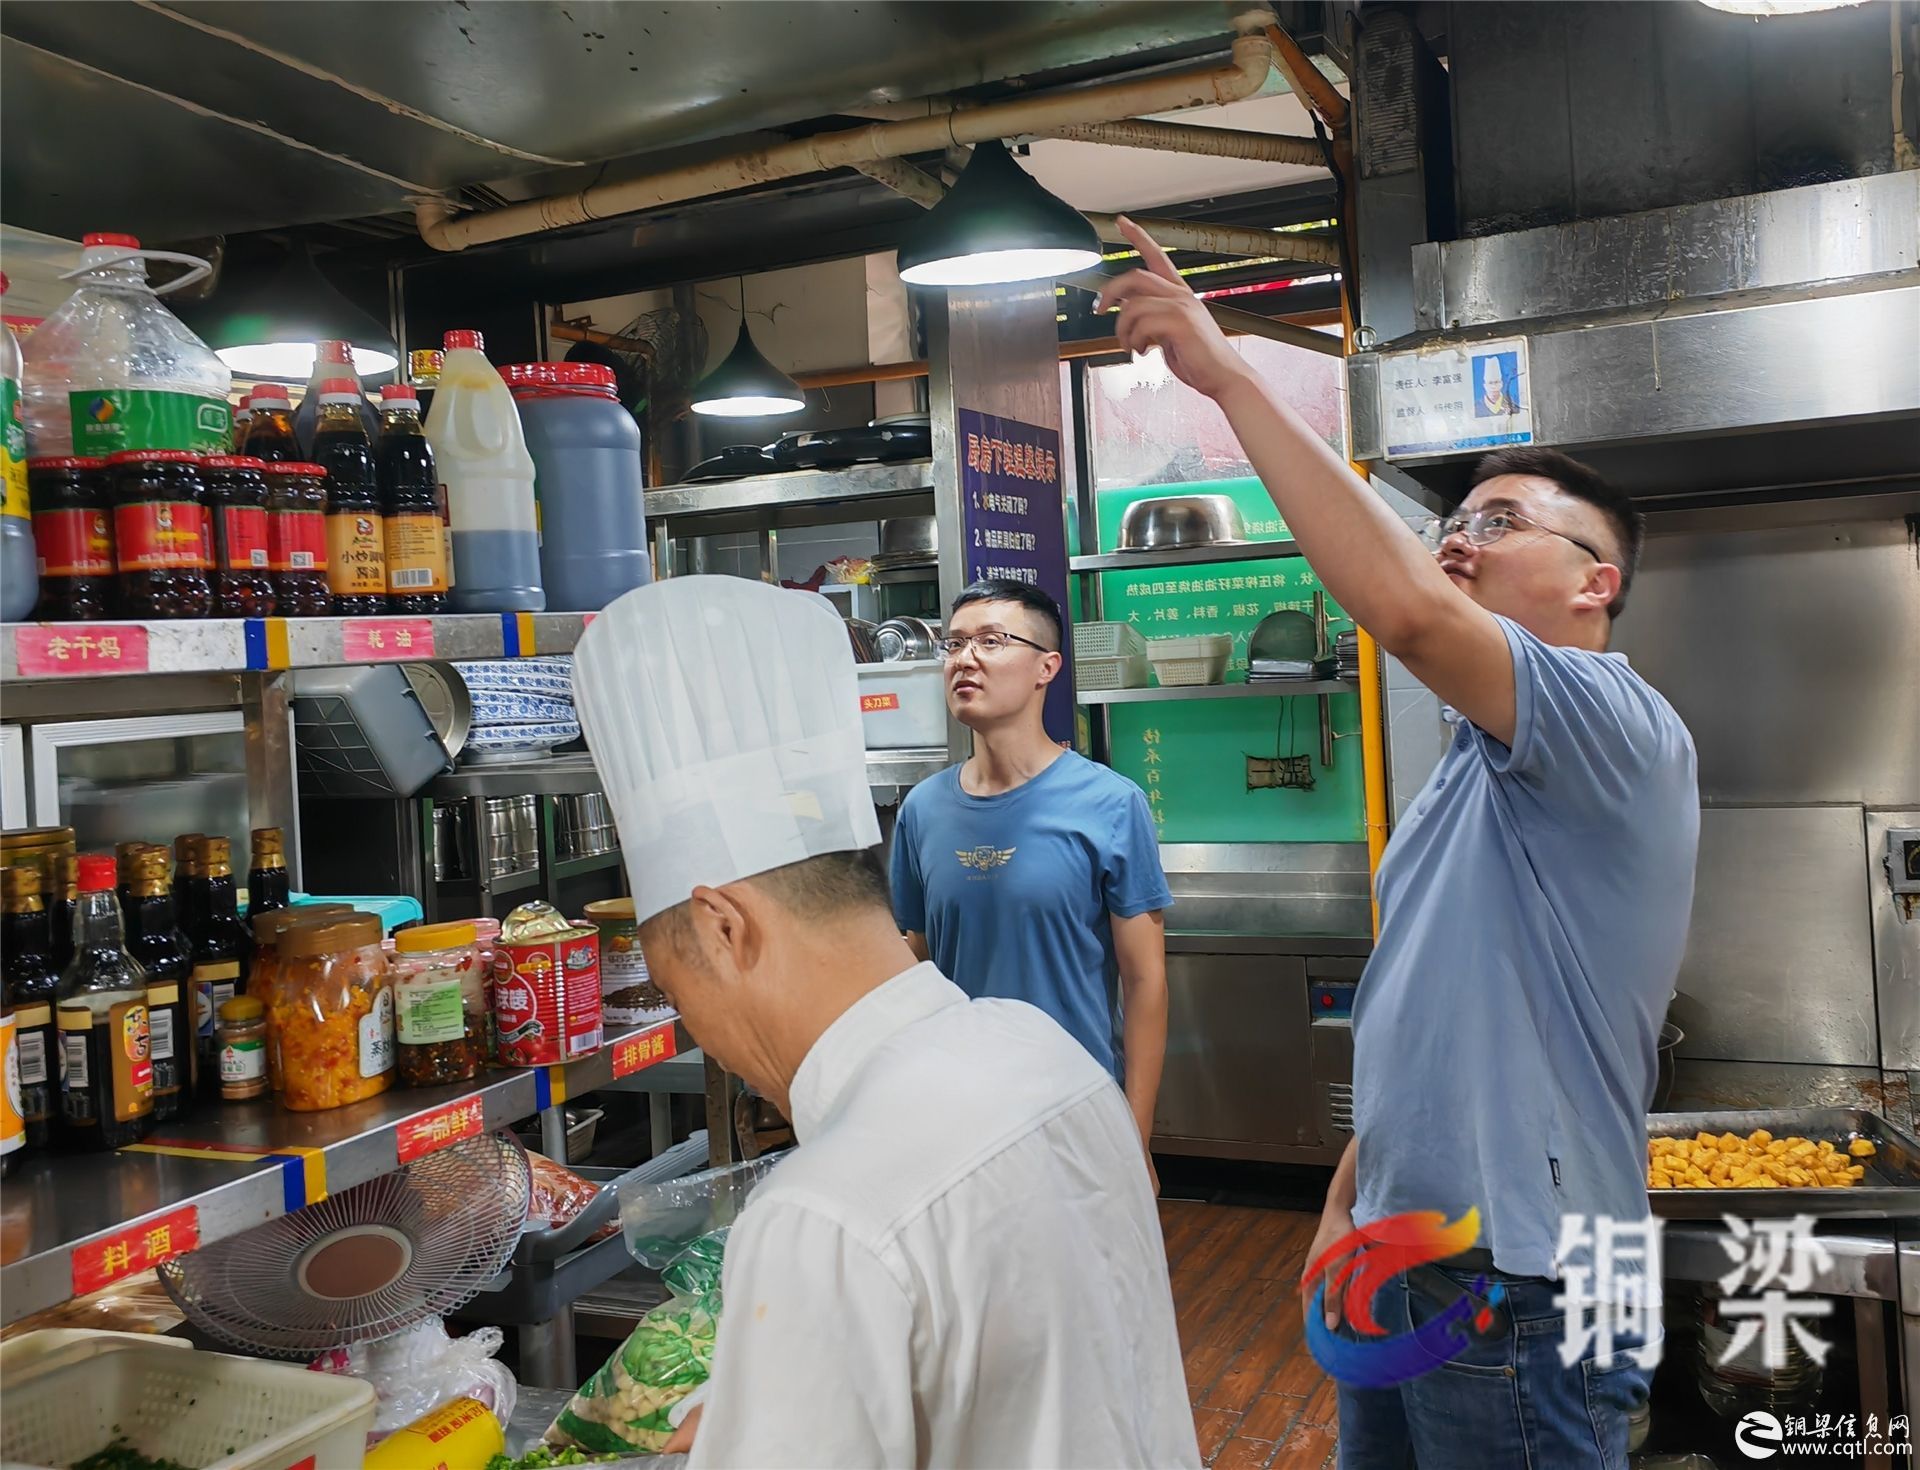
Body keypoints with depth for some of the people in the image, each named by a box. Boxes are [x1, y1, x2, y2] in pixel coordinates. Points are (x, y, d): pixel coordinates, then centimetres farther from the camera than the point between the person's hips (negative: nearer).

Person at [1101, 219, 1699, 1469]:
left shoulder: (1617, 722, -14)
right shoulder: (1474, 775, 16)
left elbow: (1404, 609, -33)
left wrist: (1228, 373, -28)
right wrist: (1347, 1203, 14)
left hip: (1514, 1287, -9)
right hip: (1404, 1273, 9)